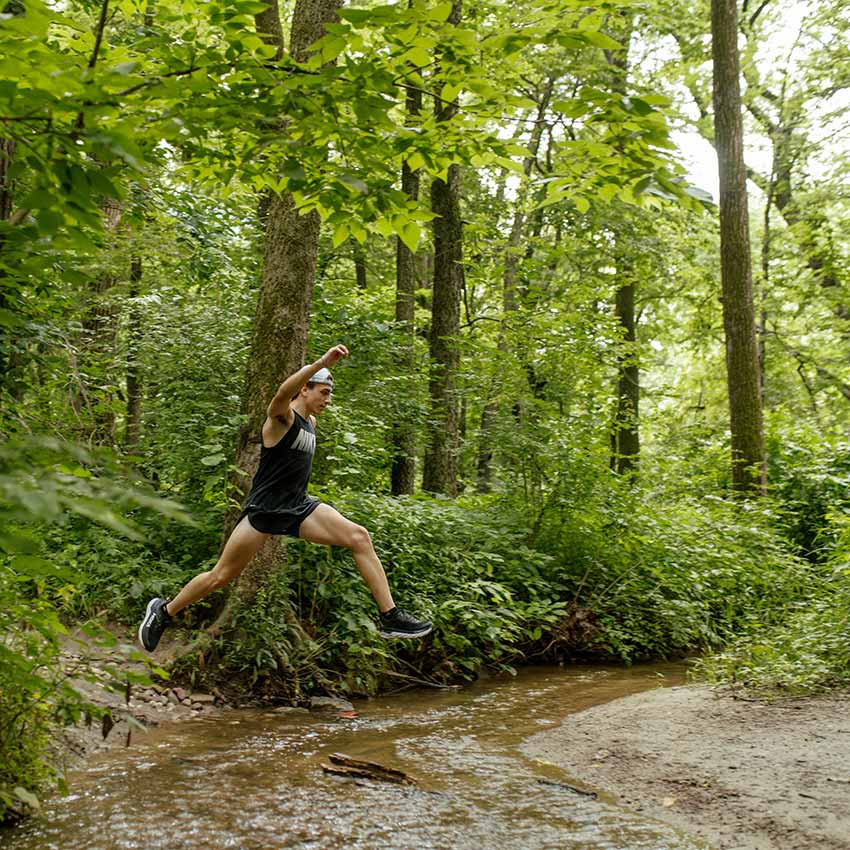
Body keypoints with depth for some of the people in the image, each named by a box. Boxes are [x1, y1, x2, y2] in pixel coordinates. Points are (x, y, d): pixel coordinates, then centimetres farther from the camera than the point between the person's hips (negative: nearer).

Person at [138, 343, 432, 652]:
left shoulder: (311, 422, 11)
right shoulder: (282, 416, -13)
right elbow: (283, 392, -39)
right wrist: (322, 362, -48)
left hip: (298, 508, 7)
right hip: (264, 510, -7)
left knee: (360, 538, -12)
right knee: (220, 577, 2)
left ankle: (390, 618, -10)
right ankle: (163, 612, 26)